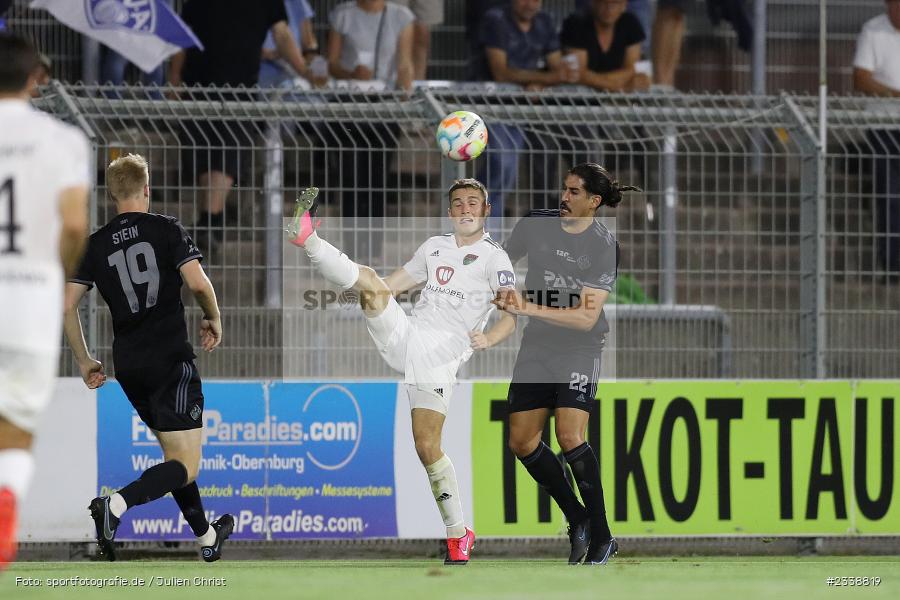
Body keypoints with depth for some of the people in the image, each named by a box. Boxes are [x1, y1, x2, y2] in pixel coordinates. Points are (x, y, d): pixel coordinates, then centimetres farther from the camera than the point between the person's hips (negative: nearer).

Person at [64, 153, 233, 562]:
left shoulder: (96, 244, 6)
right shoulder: (166, 229, -5)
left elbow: (66, 306, 3)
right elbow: (198, 283, -16)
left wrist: (84, 361, 14)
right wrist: (214, 319, 4)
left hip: (128, 364, 6)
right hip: (170, 359, -6)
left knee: (174, 454, 23)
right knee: (186, 466, -6)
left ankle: (206, 537, 33)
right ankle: (116, 504, -31)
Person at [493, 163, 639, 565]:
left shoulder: (604, 247, -13)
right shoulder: (537, 224, 0)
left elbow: (587, 317, -19)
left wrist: (530, 309, -27)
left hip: (579, 347, -6)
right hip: (537, 343, 6)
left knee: (569, 437, -20)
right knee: (522, 442, 1)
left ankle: (601, 536, -9)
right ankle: (577, 520, 17)